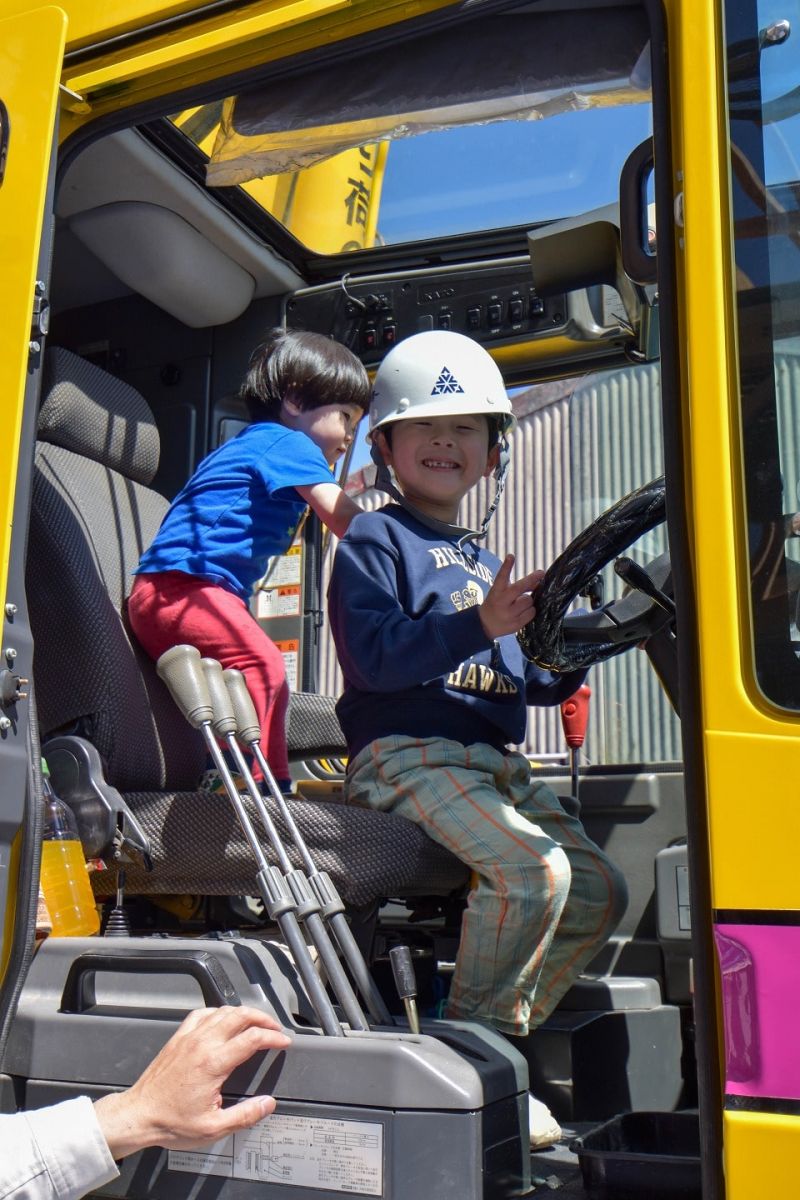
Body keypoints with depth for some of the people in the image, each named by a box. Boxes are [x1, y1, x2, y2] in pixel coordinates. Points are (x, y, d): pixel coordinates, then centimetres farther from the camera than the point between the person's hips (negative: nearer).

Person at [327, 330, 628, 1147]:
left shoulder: (481, 561, 24)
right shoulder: (374, 542, 0)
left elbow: (526, 683, 23)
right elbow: (375, 658, -17)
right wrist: (480, 625, -25)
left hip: (495, 763, 8)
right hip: (407, 753, -8)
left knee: (599, 891, 2)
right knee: (532, 869, -28)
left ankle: (499, 1040, 13)